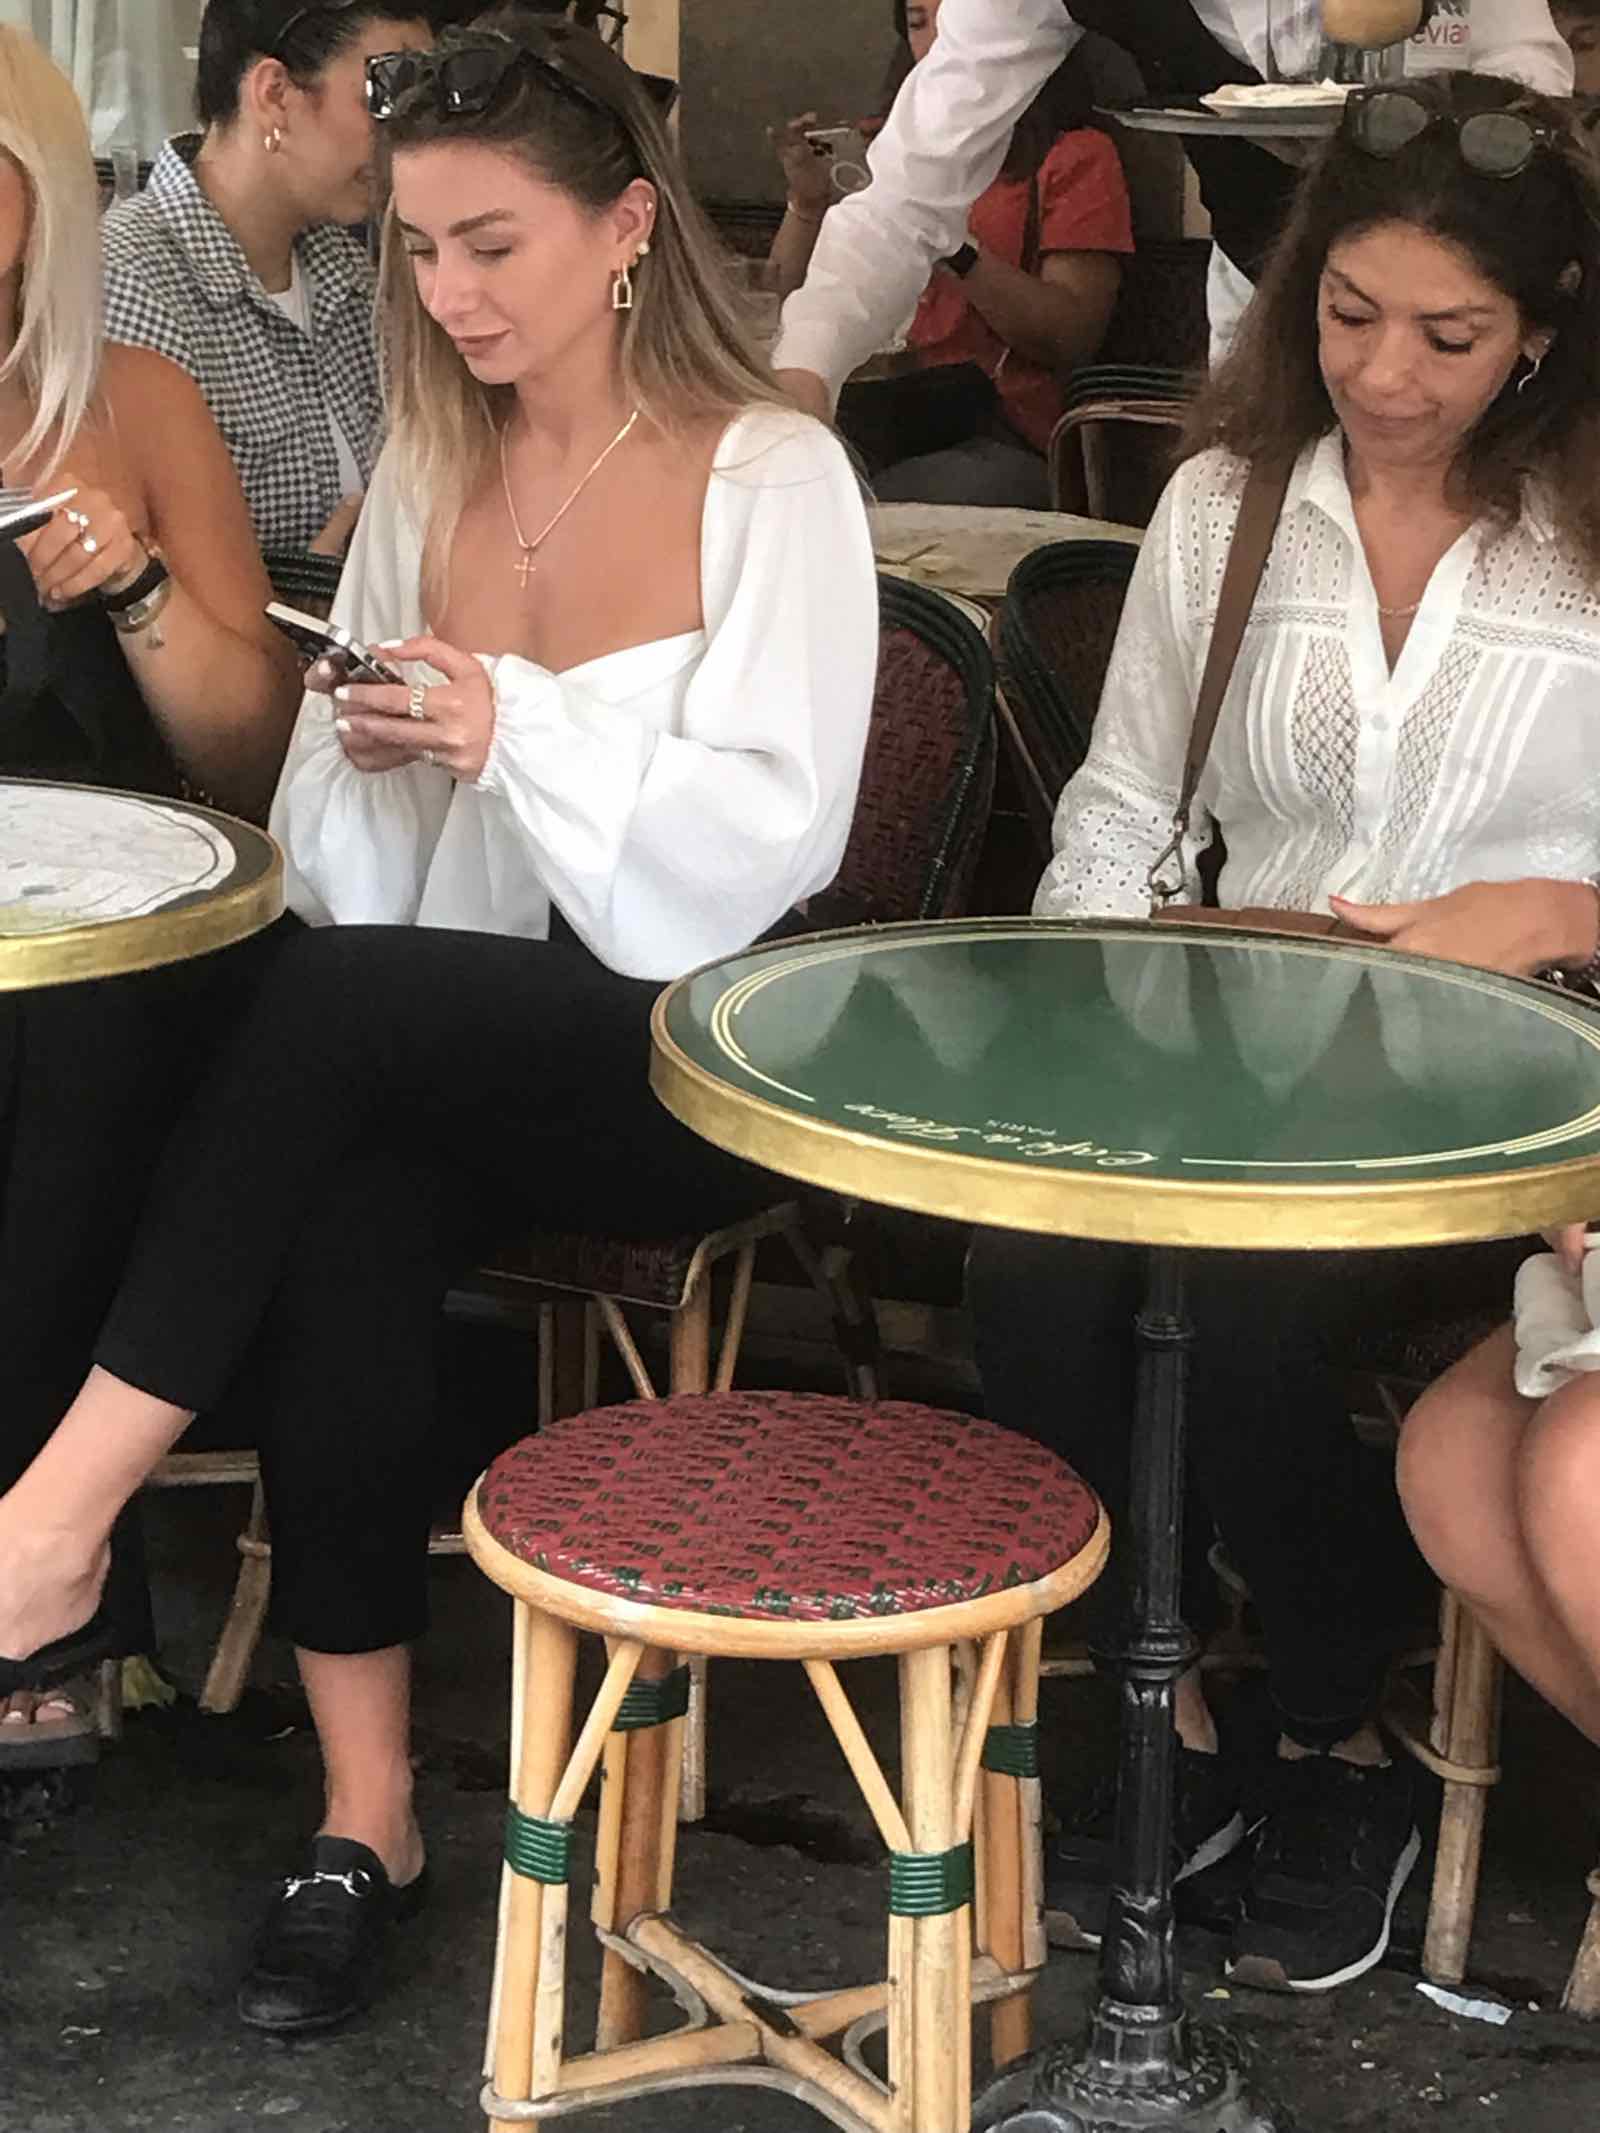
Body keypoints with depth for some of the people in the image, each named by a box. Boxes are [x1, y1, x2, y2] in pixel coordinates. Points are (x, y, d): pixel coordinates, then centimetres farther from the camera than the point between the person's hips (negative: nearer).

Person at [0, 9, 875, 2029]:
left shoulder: (770, 479, -4)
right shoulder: (424, 475, 11)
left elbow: (763, 842, -13)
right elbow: (345, 874, 10)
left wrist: (528, 732, -24)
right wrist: (366, 761, -12)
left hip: (695, 1056, -4)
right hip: (438, 1053, 4)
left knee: (334, 1004, -32)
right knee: (333, 1230, -30)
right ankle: (362, 1809, -22)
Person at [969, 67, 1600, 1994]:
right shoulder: (1223, 501, 11)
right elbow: (1118, 819, 12)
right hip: (1240, 1060, 3)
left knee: (1245, 1315, -30)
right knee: (1033, 1270, -27)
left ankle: (1337, 1760, -2)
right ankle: (1161, 1722, -3)